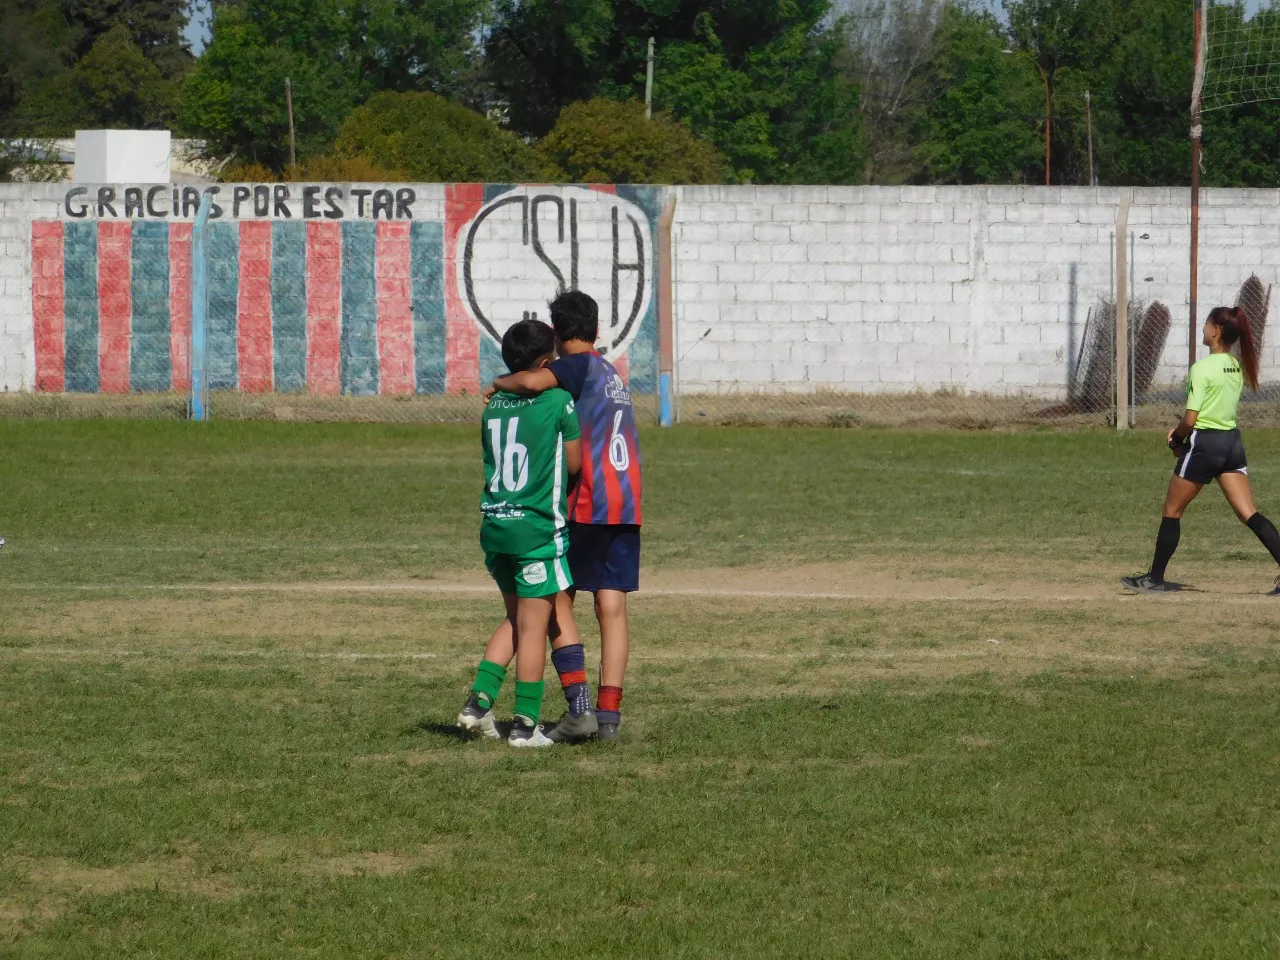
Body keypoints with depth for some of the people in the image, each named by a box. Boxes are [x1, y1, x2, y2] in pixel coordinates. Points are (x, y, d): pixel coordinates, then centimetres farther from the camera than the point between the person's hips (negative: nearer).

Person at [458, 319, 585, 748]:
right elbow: (575, 464, -3)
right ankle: (525, 725, 4)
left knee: (516, 621, 20)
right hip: (539, 530, -6)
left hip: (495, 527, 6)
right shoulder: (559, 402, -9)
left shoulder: (492, 405, 8)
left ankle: (479, 701, 10)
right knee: (534, 627, 1)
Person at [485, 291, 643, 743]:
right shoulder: (613, 375, 18)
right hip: (627, 505, 6)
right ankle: (609, 713, -2)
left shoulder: (579, 367, -7)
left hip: (586, 506, -6)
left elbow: (532, 381, -26)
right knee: (613, 609, 3)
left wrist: (501, 383, -7)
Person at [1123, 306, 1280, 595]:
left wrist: (1177, 439, 2)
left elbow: (1190, 419, -18)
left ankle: (1155, 579, 16)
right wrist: (1182, 431, 11)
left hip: (1204, 444, -7)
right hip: (1233, 441, 7)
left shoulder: (1202, 369, -16)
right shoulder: (1237, 367, 7)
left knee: (1172, 512, 9)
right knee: (1249, 515, 1)